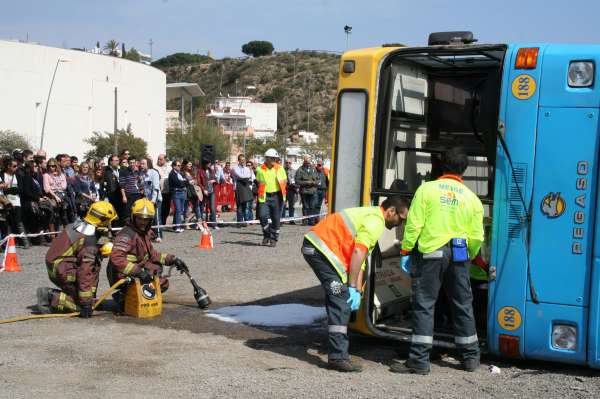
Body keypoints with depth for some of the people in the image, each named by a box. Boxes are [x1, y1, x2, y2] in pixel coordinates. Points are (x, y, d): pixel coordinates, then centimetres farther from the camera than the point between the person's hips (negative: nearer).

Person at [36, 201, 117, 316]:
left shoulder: (76, 225, 4)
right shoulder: (89, 242, -22)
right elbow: (85, 272, -25)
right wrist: (86, 303, -23)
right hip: (62, 273, -9)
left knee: (95, 262, 15)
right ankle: (51, 298, -10)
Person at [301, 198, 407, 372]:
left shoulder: (368, 214, 24)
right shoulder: (376, 220, -8)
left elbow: (360, 259, 19)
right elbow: (358, 252, -19)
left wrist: (357, 291, 11)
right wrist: (353, 287, -15)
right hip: (322, 248, -11)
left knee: (338, 297, 20)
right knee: (342, 299, -12)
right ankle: (338, 357, -14)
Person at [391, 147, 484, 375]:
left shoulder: (427, 189, -3)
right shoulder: (472, 198, 6)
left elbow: (413, 225, -8)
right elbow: (476, 237, 6)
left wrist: (405, 252, 0)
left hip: (429, 254, -3)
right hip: (459, 255, 3)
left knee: (424, 305, 1)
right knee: (463, 305, 14)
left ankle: (419, 360, 1)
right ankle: (470, 357, 25)